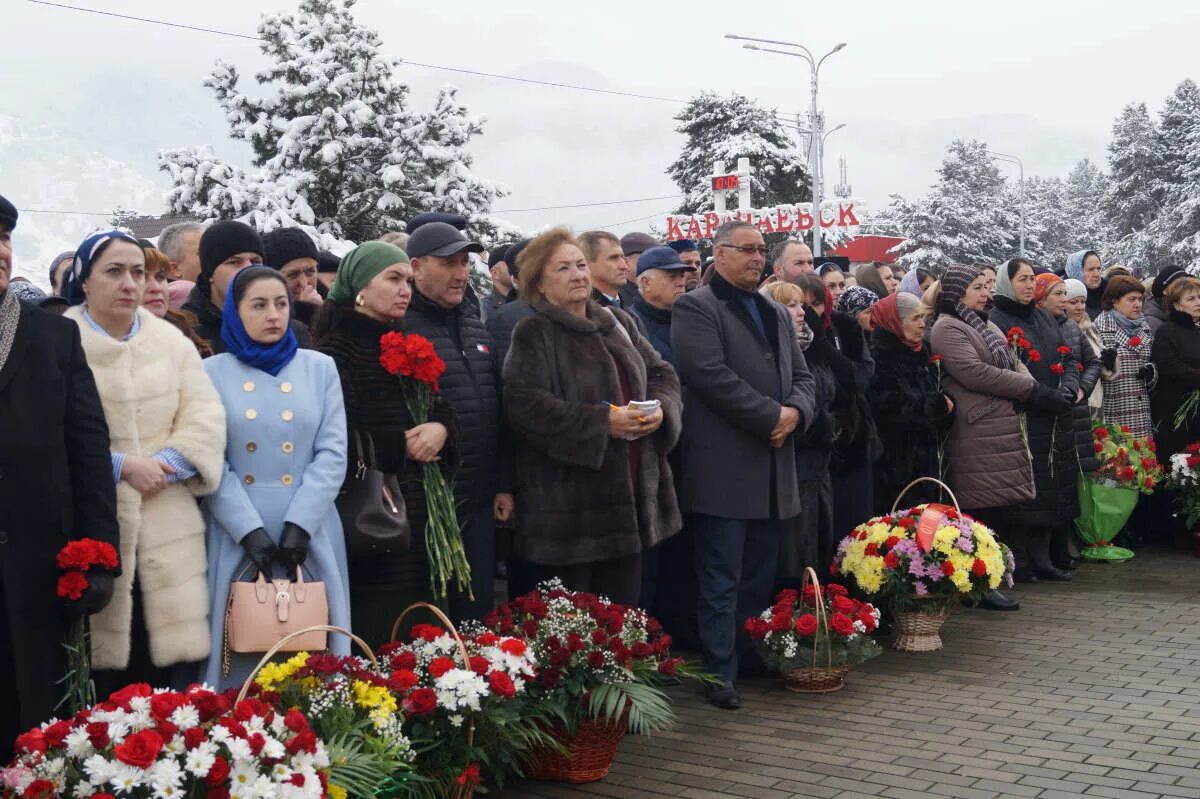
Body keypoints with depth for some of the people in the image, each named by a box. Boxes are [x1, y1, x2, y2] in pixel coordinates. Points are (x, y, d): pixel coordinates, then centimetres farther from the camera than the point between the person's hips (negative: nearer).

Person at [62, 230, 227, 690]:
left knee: (174, 678, 4)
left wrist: (161, 467, -11)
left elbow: (205, 420, 4)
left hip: (168, 531, 3)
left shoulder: (172, 341, 12)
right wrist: (120, 467, -15)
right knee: (100, 687, 1)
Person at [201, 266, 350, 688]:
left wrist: (299, 525, -10)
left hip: (308, 533, 1)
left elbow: (332, 453, 2)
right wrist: (250, 530, -13)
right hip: (235, 534, -1)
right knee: (243, 643, 1)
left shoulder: (320, 368, 10)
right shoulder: (212, 373, 6)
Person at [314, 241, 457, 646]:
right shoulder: (338, 349, -8)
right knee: (374, 638, -6)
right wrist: (402, 446, -8)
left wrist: (441, 428, -6)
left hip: (417, 517, 8)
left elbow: (441, 409, 17)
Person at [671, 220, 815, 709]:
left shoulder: (777, 313, 20)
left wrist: (796, 411, -4)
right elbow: (712, 376, -16)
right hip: (723, 469, -7)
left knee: (760, 578, 13)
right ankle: (721, 673, 3)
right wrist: (773, 416, -15)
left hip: (773, 468, 7)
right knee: (722, 581, -3)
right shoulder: (696, 308, -5)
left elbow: (802, 376, 18)